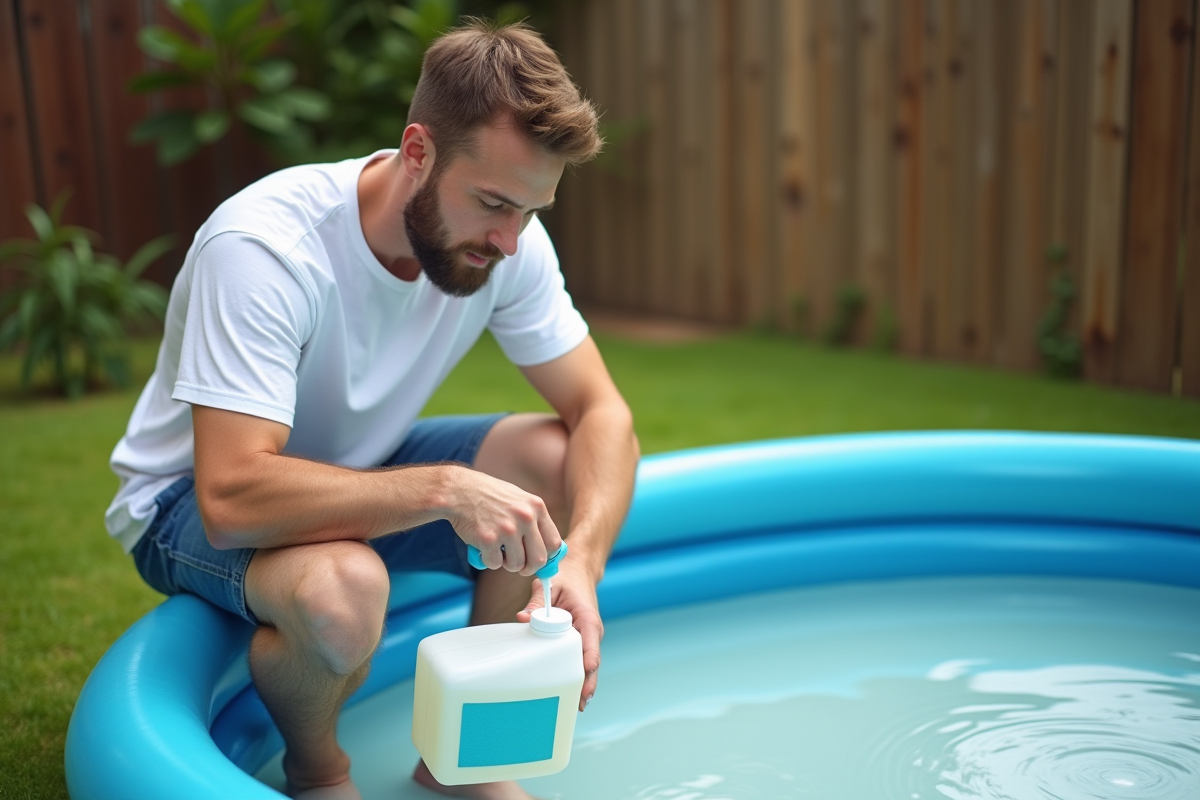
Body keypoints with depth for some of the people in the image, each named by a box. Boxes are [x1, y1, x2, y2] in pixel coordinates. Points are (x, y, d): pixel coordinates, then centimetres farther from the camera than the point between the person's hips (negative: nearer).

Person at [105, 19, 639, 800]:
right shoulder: (265, 246, -33)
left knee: (561, 465, -17)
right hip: (193, 499, -6)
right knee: (342, 588, -38)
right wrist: (442, 488, -43)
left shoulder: (509, 240, -15)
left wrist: (581, 562, -32)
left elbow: (602, 414, -14)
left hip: (358, 469, 6)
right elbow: (232, 498, -39)